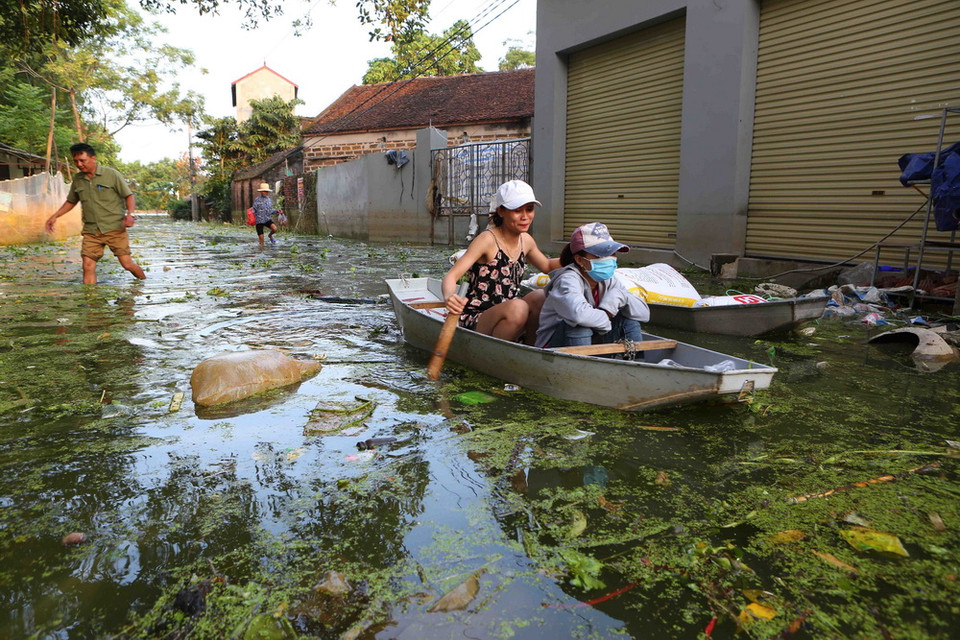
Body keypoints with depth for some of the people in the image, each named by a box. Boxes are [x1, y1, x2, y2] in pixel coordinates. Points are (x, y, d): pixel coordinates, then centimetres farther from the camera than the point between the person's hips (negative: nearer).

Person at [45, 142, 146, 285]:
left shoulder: (111, 174, -2)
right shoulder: (77, 180, 11)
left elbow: (129, 196, -1)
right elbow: (71, 202, 25)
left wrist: (130, 214, -18)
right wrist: (54, 216, 15)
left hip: (115, 228, -4)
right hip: (91, 231, 4)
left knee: (127, 264, -5)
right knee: (88, 266, -6)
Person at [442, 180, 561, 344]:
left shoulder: (526, 241, 7)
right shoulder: (488, 239, -15)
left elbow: (547, 265, 29)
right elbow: (451, 276, -24)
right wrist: (449, 297, -47)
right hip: (474, 322, -7)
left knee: (540, 297, -18)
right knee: (518, 307, -32)